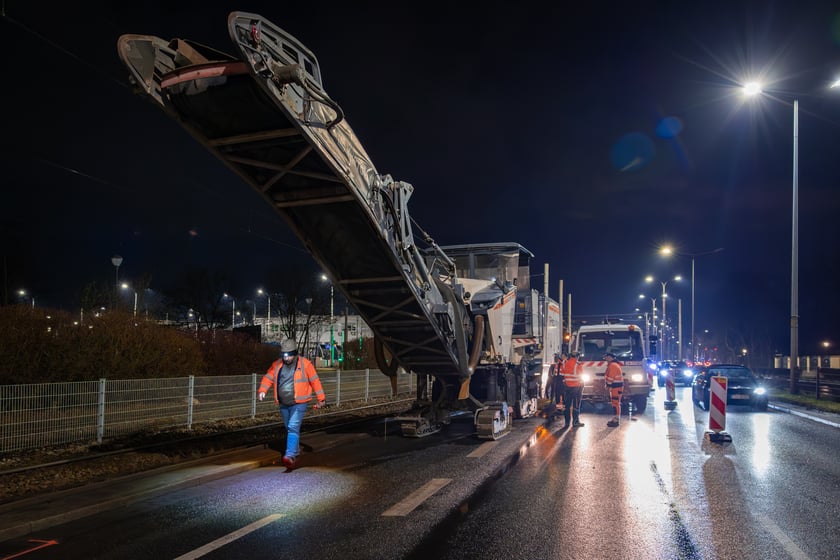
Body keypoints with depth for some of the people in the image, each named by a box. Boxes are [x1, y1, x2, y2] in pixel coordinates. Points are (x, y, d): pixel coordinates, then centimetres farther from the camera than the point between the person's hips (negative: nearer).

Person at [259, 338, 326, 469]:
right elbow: (268, 378, 5)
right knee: (289, 428, 18)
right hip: (284, 404, 5)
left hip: (299, 403, -5)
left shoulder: (305, 364, -8)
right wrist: (263, 390, -14)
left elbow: (315, 381, -3)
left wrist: (320, 398, 0)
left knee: (293, 428, -17)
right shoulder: (277, 365, 4)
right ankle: (296, 451, 36)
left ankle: (290, 456, -21)